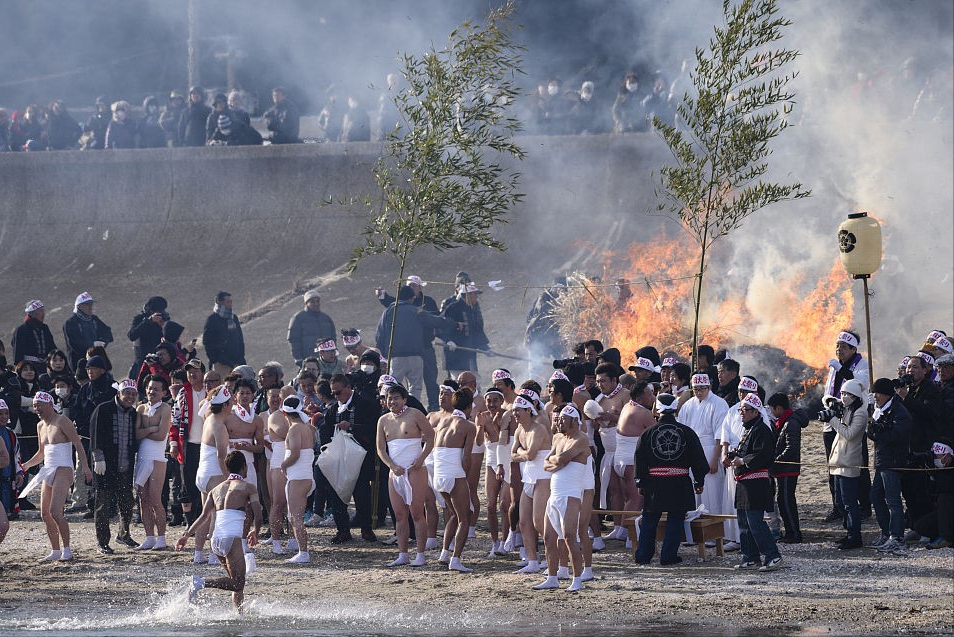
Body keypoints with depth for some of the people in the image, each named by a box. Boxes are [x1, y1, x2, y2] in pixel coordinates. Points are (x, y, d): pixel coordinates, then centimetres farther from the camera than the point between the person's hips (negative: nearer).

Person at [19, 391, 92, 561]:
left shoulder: (61, 421, -9)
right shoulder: (41, 426, 15)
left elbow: (78, 445, -15)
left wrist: (85, 467, -25)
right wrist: (26, 465, 16)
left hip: (63, 471, -8)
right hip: (48, 472, 8)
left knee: (55, 512, -18)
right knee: (45, 514, 5)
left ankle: (67, 550, -11)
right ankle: (55, 551, 12)